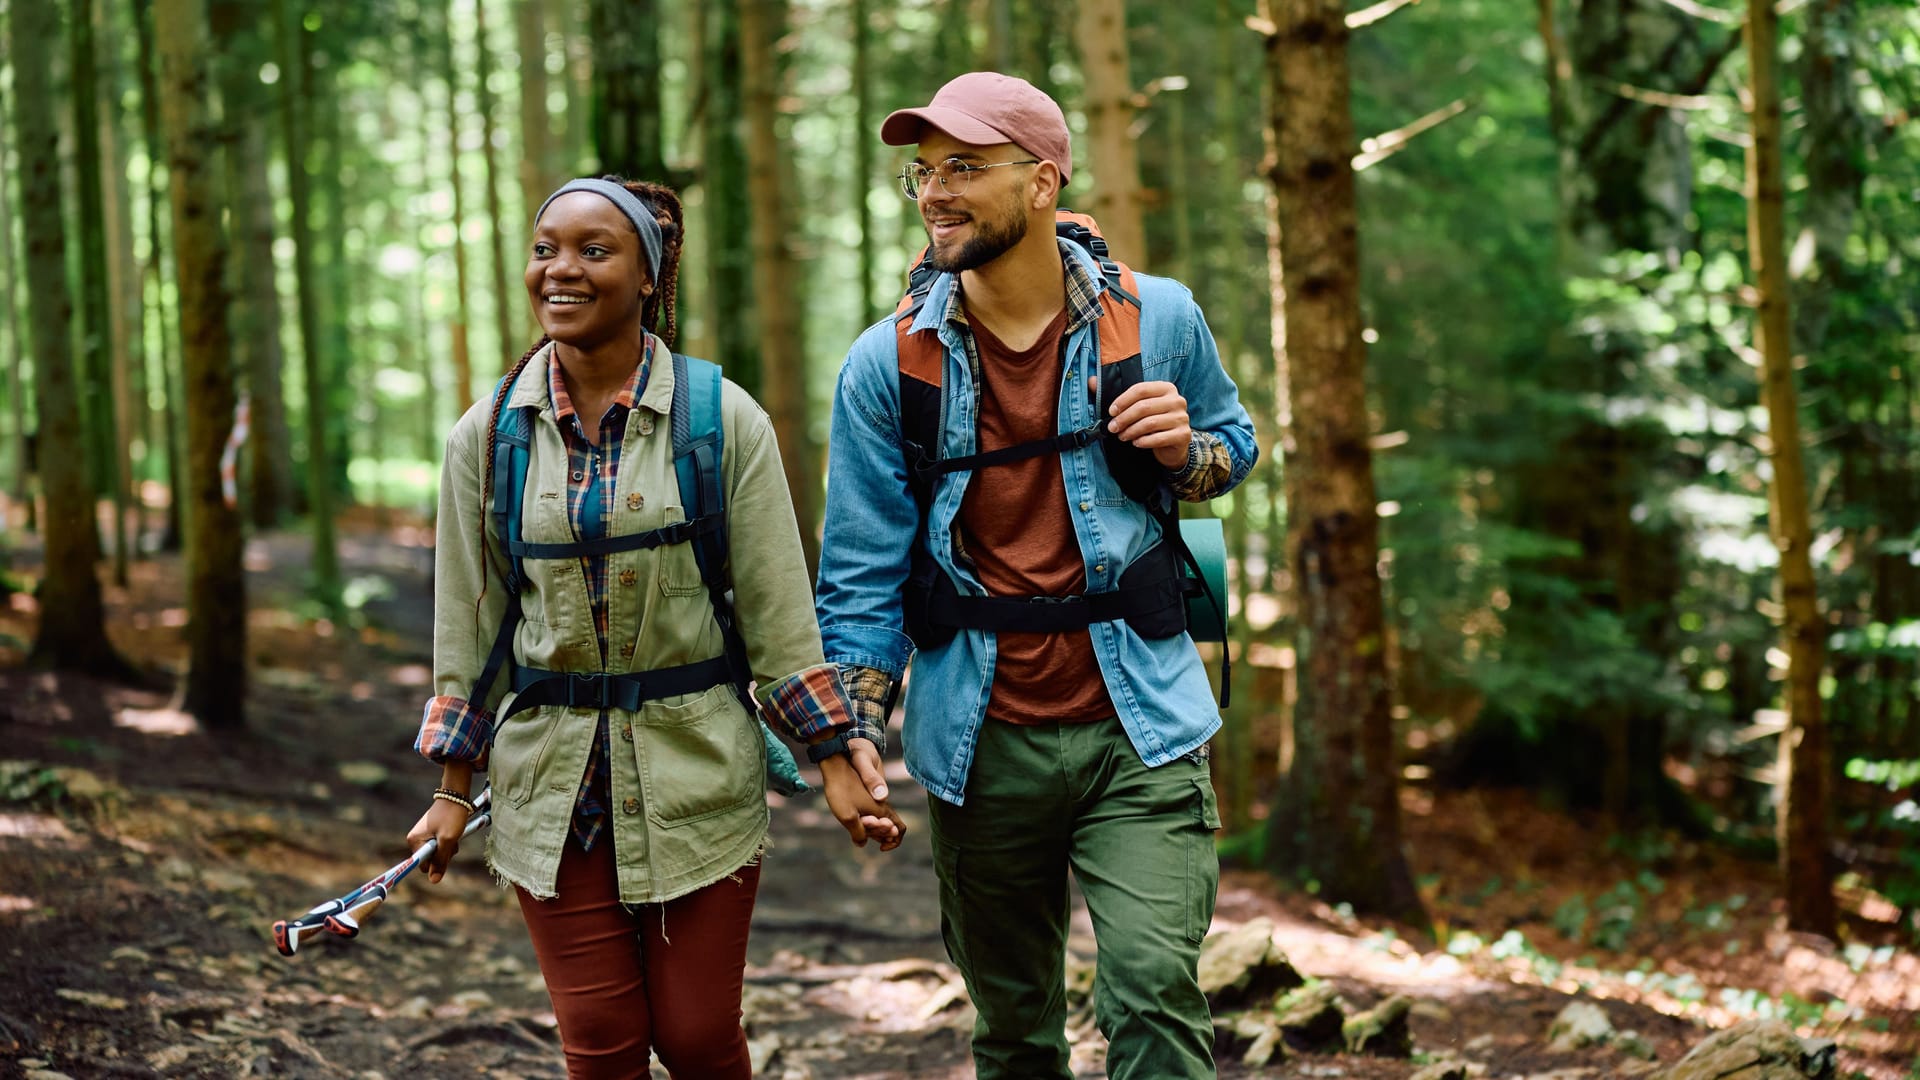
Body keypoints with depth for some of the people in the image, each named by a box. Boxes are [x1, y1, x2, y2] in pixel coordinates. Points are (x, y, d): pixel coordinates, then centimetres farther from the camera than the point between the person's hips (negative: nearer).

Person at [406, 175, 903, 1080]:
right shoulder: (487, 435, 2)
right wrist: (454, 787, 8)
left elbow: (777, 609, -2)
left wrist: (835, 759, -4)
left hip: (696, 769, -1)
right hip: (552, 779, 2)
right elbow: (467, 622, 8)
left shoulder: (724, 420, -4)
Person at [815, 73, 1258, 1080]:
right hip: (980, 741, 1)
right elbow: (862, 570, 1)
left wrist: (1184, 450, -8)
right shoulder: (886, 365, -1)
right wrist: (858, 744, -5)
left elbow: (1235, 447, 16)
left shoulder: (1156, 318, 0)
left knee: (1154, 989, -14)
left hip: (1138, 728, -1)